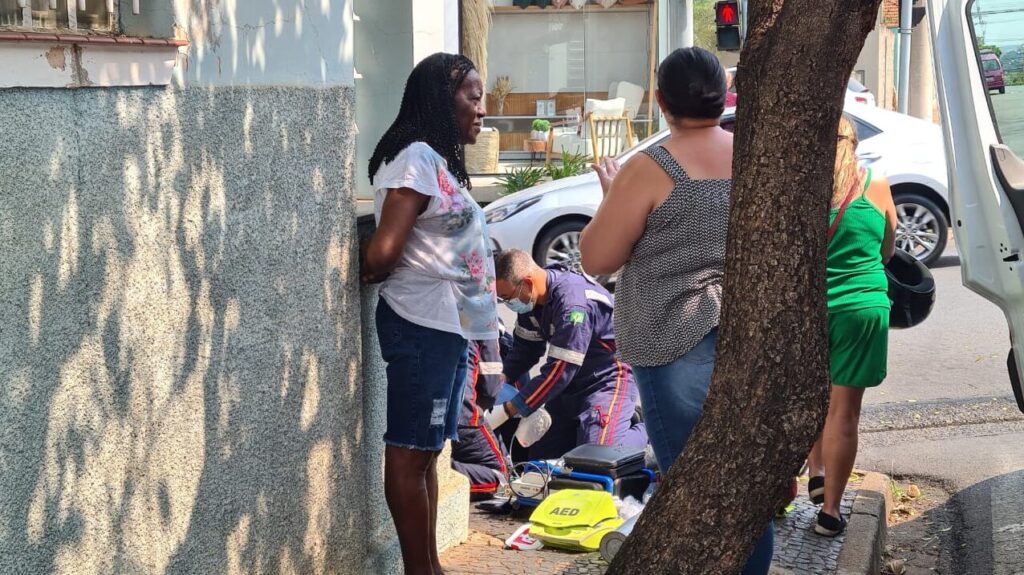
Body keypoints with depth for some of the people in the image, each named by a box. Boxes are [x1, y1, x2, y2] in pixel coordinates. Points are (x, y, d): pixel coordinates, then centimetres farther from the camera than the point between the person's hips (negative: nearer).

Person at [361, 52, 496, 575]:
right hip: (422, 324, -10)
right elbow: (384, 251, -20)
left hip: (446, 324, 10)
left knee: (426, 450, 15)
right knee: (409, 452, -2)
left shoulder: (440, 161, 16)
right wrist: (360, 278, -3)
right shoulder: (416, 158, -15)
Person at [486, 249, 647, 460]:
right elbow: (525, 348, 5)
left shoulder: (573, 303, -32)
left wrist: (507, 410, -28)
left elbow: (560, 371, -31)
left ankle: (641, 430, 4)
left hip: (607, 379, -8)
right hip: (572, 382, 8)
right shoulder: (532, 298, -4)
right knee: (540, 457, 4)